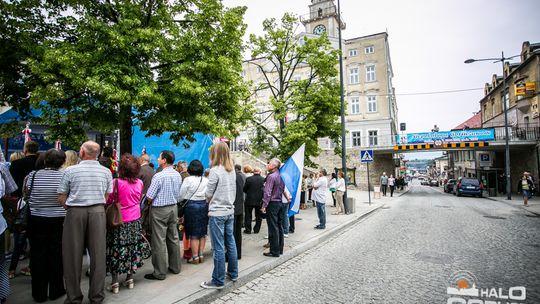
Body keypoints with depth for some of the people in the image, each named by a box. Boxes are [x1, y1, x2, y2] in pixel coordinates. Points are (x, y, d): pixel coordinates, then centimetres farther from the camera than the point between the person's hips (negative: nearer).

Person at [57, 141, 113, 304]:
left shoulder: (70, 171, -3)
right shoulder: (106, 172, 3)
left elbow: (61, 199, -1)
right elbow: (107, 197, 4)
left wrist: (70, 209, 14)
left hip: (75, 212, -1)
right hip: (98, 212, 2)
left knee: (73, 255, 10)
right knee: (97, 254, 8)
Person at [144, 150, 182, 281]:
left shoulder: (159, 176, -18)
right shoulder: (178, 175, 3)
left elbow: (149, 197, -16)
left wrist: (150, 201, 5)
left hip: (159, 210, -7)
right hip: (173, 208, 7)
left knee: (159, 242, 1)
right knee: (174, 238, 15)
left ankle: (160, 272, 10)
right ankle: (175, 267, 27)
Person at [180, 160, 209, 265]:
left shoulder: (188, 179, -10)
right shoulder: (206, 180, -1)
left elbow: (181, 196, -5)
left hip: (191, 206, -3)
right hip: (204, 205, 3)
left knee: (193, 233, 5)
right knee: (202, 231, 13)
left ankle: (195, 257, 10)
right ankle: (201, 254, 19)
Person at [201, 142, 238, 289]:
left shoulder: (215, 170, -14)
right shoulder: (232, 170, 5)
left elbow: (208, 193, -6)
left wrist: (210, 201, 13)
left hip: (217, 213, -7)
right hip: (230, 211, 7)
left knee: (219, 247, 0)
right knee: (230, 243, 16)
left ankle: (218, 281, 10)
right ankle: (233, 273, 28)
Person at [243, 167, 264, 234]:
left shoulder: (248, 179, -10)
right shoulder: (263, 179, -8)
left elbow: (244, 189, -4)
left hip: (249, 200, -1)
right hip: (259, 200, 1)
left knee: (248, 215, 11)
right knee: (258, 216, 13)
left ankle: (248, 230, 14)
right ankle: (256, 229, 17)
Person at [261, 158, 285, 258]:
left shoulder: (271, 176, -15)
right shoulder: (281, 176, 9)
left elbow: (267, 193, -18)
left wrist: (264, 206, -15)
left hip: (272, 203, -8)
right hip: (280, 203, 8)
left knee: (273, 228, -2)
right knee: (279, 227, 13)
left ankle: (274, 251, 3)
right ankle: (280, 249, 21)